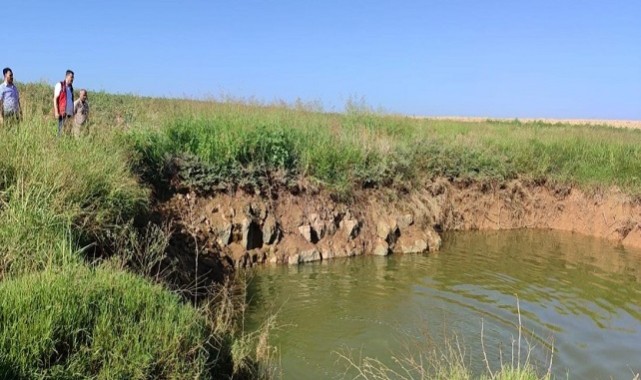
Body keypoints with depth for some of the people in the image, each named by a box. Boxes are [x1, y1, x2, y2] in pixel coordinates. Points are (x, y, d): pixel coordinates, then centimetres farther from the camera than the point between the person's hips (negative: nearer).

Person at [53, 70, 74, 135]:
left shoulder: (71, 87, 18)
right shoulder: (60, 85, -2)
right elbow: (55, 99, -6)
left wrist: (73, 112, 13)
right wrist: (56, 112, -14)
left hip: (69, 113, 6)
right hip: (62, 112, -6)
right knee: (61, 130, -8)